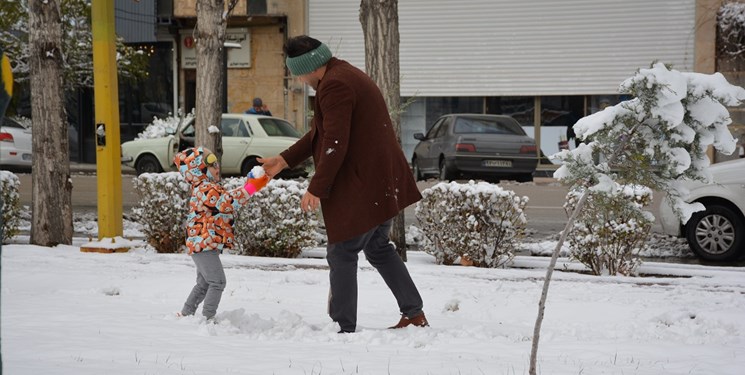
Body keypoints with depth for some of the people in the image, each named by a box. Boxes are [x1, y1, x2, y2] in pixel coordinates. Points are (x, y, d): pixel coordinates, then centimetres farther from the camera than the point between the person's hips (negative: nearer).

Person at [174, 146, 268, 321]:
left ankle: (186, 313, 27)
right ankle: (208, 317, -12)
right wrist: (250, 189, -33)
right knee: (217, 282, -12)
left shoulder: (209, 188, 14)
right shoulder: (205, 189, -19)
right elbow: (226, 203, -28)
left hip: (203, 245, 11)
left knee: (204, 283, 21)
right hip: (204, 244, -11)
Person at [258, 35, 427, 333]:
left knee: (341, 254, -3)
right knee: (378, 248, 21)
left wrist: (316, 189, -19)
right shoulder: (345, 75, 17)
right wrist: (284, 160, 22)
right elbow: (320, 133, 23)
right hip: (382, 182, 11)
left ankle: (345, 328, 0)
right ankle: (414, 314, 25)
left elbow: (334, 144, -23)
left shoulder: (334, 86, -18)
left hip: (360, 188, -11)